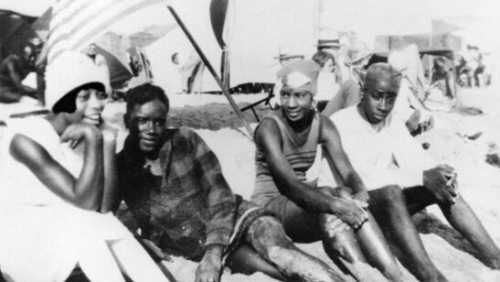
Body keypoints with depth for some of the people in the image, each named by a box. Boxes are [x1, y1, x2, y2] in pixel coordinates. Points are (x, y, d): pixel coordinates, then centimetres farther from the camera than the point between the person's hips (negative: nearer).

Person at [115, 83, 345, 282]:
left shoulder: (185, 141, -4)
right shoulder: (121, 167, 0)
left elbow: (220, 195, -8)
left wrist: (213, 254, -19)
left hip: (234, 217, 0)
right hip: (196, 247, 0)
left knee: (280, 253, -32)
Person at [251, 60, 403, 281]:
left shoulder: (322, 125, 0)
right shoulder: (270, 127, -17)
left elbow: (347, 171, -11)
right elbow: (289, 184, -28)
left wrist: (359, 192, -34)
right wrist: (335, 204, -43)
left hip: (302, 201, 5)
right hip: (270, 204, -5)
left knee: (346, 197, -27)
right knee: (327, 197, -34)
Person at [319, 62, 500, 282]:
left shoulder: (395, 126, 6)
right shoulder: (341, 123, -17)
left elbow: (419, 162, -2)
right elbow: (360, 178, -27)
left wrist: (438, 174, -27)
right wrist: (422, 177, -31)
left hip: (385, 205, 7)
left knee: (442, 184, -12)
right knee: (390, 191, -36)